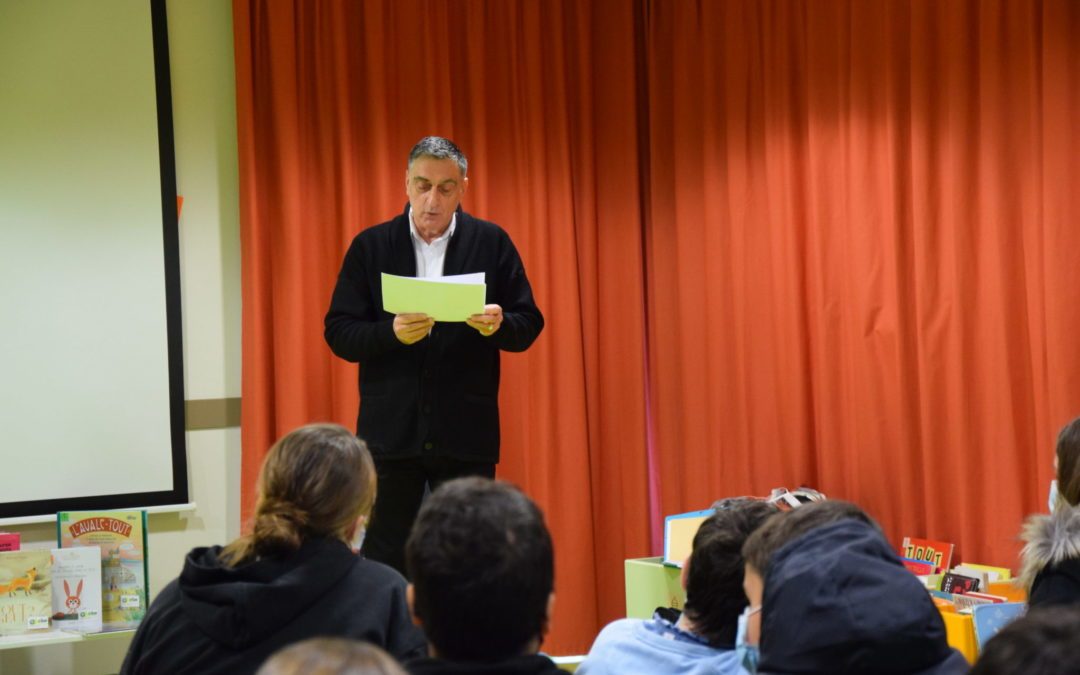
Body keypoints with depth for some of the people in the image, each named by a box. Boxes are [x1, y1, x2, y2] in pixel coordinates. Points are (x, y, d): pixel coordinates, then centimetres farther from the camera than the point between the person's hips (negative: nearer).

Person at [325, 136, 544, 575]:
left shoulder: (491, 243, 5)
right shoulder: (370, 246, 4)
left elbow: (529, 325, 5)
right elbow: (338, 333, 1)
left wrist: (498, 324, -18)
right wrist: (391, 332, -18)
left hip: (467, 435, 0)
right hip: (390, 434, 0)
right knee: (385, 563, 3)